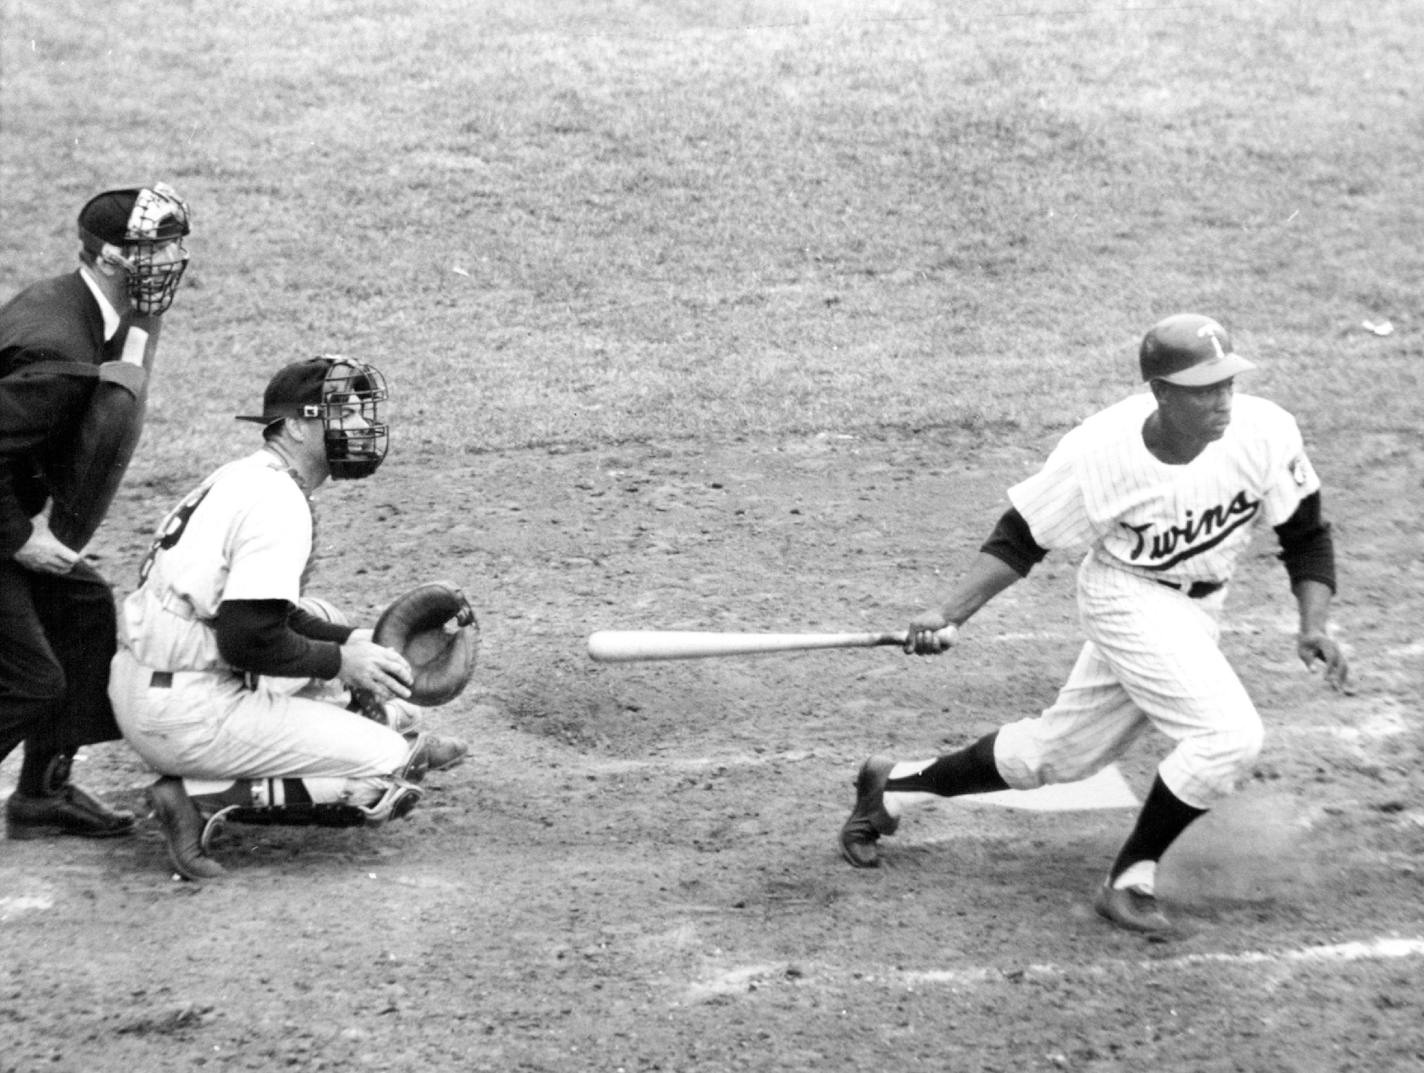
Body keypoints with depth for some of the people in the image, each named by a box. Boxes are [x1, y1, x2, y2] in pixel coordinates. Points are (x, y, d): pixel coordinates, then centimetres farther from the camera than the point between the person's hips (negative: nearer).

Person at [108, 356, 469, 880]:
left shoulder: (244, 475, 14)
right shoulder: (279, 502, -17)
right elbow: (248, 641, -22)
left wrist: (352, 640, 11)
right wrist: (339, 661, -7)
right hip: (188, 715, -11)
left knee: (321, 622, 27)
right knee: (389, 780, -10)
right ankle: (203, 797, -14)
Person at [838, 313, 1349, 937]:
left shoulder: (1265, 433, -19)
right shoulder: (1101, 453, -25)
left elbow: (1306, 534, -4)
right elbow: (1020, 537, -12)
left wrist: (1314, 625, -17)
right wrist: (947, 615, -20)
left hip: (1198, 609, 5)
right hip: (1127, 599, -5)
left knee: (1055, 755, 15)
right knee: (1229, 733, -24)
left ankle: (897, 784, 34)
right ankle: (1129, 882, -6)